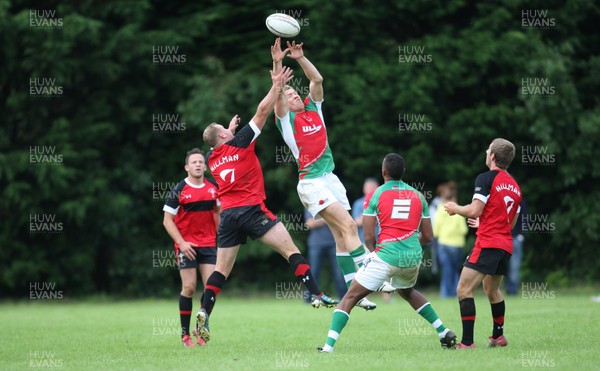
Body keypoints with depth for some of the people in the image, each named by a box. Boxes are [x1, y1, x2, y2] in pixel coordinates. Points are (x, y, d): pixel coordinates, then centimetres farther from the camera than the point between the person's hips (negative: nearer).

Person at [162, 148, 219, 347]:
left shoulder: (213, 188, 6)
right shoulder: (179, 190, -7)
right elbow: (167, 220, -5)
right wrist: (182, 243, -14)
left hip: (208, 244, 4)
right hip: (187, 246, -4)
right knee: (189, 287, -6)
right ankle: (185, 333, 4)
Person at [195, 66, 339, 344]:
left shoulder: (212, 159, 16)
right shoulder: (238, 144, 1)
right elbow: (262, 112, 1)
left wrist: (230, 128, 54)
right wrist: (277, 87, 6)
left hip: (228, 215, 5)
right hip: (252, 209, -5)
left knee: (221, 269, 7)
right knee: (291, 250, -2)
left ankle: (204, 312, -7)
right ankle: (316, 295, -13)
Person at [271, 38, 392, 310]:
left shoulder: (313, 108, 14)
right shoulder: (286, 119, 0)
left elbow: (317, 80, 7)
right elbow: (278, 92, -16)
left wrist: (300, 58, -5)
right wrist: (277, 63, -25)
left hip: (330, 176, 6)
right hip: (311, 182, -6)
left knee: (342, 235, 3)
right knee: (348, 225, -18)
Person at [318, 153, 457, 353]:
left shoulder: (375, 195, 0)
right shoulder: (417, 196, 11)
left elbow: (368, 237, -3)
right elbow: (427, 236, 13)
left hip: (387, 255, -5)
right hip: (413, 256, 5)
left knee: (350, 297, 1)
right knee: (407, 292, 35)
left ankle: (328, 346, -12)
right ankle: (444, 333, 30)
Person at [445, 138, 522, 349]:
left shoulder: (486, 178, -9)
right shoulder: (515, 186, 15)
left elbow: (474, 210, -17)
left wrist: (456, 209, 4)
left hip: (487, 244, -8)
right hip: (505, 245, 9)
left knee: (464, 290, -10)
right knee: (492, 290, 27)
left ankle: (467, 342, -19)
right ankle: (498, 336, 36)